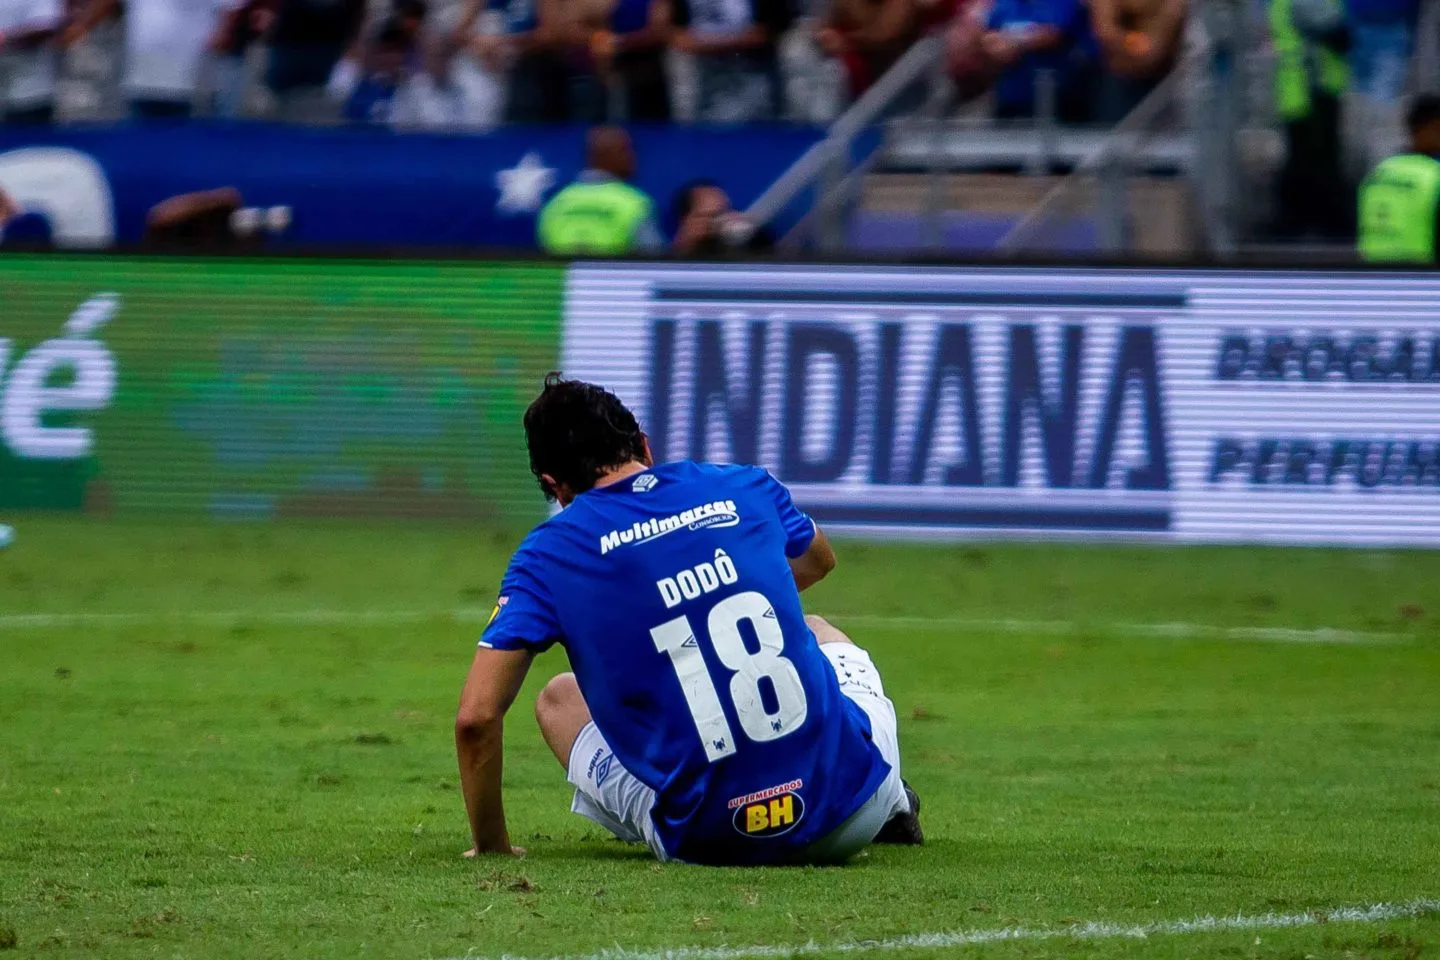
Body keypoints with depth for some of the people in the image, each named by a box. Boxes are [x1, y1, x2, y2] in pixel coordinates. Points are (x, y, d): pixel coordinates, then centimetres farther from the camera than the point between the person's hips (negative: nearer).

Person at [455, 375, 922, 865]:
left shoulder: (550, 551, -1)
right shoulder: (745, 487, 8)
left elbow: (476, 717, -6)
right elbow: (819, 561, 33)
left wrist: (490, 844, 10)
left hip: (708, 839, -3)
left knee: (559, 698, 26)